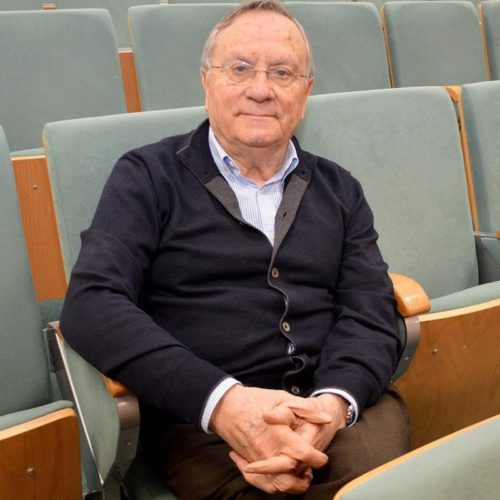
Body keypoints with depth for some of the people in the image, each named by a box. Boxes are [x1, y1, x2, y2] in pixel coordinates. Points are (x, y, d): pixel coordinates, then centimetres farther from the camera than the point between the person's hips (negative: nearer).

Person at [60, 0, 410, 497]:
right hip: (199, 417, -3)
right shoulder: (147, 177, 6)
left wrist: (332, 404, -16)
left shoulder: (339, 190, 17)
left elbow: (370, 311, 8)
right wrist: (223, 401, -20)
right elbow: (92, 302, -7)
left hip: (339, 400, 3)